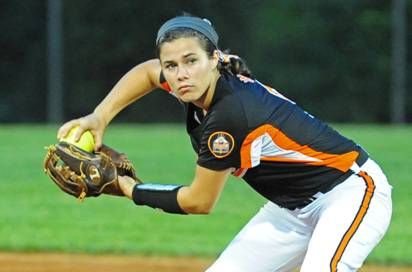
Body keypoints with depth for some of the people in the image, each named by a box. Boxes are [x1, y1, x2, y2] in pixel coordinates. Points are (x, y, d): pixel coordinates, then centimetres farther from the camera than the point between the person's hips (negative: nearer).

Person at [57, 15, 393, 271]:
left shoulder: (229, 114, -30)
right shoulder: (207, 85, -6)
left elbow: (199, 202, -18)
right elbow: (147, 72, 18)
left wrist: (129, 189, -6)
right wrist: (99, 118, 5)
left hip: (352, 191, -9)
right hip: (293, 206, 10)